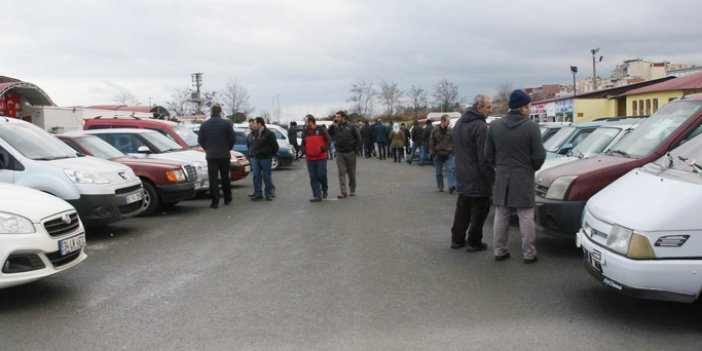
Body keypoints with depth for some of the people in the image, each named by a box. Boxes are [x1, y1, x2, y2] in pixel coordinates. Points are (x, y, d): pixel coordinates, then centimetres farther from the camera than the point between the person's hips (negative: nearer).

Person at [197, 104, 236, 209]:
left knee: (213, 178, 0)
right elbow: (233, 138, -3)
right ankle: (227, 198, 22)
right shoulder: (226, 123, -4)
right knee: (225, 177, 14)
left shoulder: (204, 125, 0)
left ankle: (215, 201, -6)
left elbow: (200, 140, 2)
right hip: (224, 155, 0)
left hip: (211, 156, 0)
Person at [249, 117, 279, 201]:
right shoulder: (254, 133, 11)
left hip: (265, 158, -6)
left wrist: (272, 154, 0)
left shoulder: (269, 134, -10)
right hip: (256, 158, 6)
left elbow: (275, 145, -8)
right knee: (256, 176, 2)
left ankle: (269, 194, 9)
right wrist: (252, 152, 15)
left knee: (267, 177, 0)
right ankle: (258, 194, 9)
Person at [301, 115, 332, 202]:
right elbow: (303, 144, 19)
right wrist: (304, 151, -2)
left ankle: (324, 189, 23)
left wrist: (323, 149, -16)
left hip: (321, 158, -4)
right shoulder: (305, 132, 10)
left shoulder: (321, 130, -4)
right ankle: (317, 196, 7)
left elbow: (328, 141, -3)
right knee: (313, 178, 2)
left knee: (321, 175, -7)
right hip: (310, 158, 4)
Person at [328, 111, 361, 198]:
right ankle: (344, 192, -6)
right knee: (341, 172, -5)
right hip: (339, 153, 2)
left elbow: (358, 138, -3)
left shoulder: (351, 126, -5)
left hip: (350, 153, -2)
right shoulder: (336, 127, 4)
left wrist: (356, 150, -8)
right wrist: (333, 125, -12)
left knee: (351, 172, 9)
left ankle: (352, 190, 22)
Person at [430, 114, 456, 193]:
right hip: (438, 155, 1)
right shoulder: (435, 131, -1)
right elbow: (431, 143, 3)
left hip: (448, 154, 0)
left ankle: (451, 186, -20)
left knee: (450, 170, -14)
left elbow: (453, 142, 6)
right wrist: (434, 153, -3)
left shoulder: (450, 131, 2)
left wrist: (452, 151, -2)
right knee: (439, 172, 9)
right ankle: (440, 186, 21)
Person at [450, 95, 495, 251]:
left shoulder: (459, 123, 11)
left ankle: (457, 239, 23)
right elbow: (484, 156, -21)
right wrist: (491, 177, -15)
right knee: (479, 212, 3)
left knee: (462, 209, 17)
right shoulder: (480, 127, -20)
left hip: (462, 178, 9)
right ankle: (474, 243, 9)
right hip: (478, 179, -8)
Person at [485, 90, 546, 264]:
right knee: (526, 218, 4)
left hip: (501, 177, 4)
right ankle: (529, 254, 9)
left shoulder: (494, 125, -1)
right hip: (524, 178, -4)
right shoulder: (531, 126, -13)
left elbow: (488, 154, 4)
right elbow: (539, 155, -10)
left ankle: (499, 251, 17)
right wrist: (532, 168, 10)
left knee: (501, 216, 11)